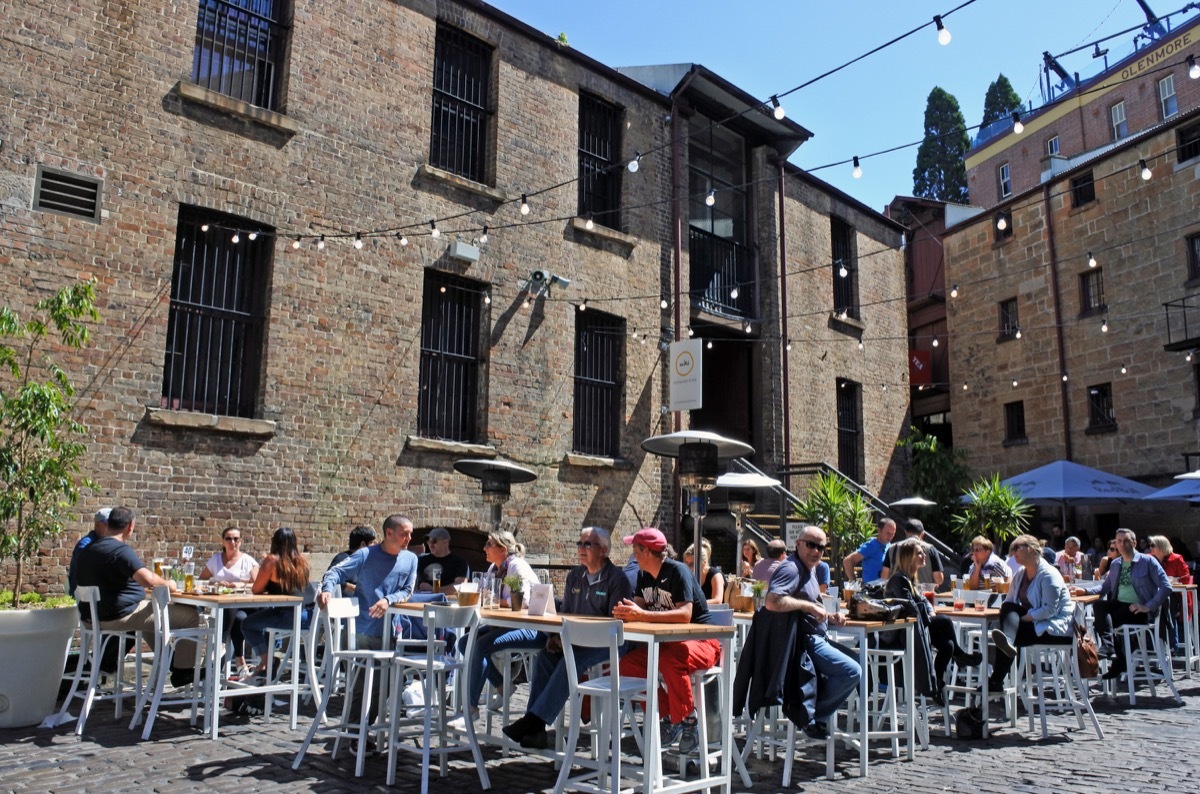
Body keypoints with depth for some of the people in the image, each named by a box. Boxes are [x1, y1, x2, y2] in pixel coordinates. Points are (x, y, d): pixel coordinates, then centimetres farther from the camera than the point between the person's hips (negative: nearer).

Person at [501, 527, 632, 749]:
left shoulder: (617, 578, -6)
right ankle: (535, 729, -24)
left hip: (607, 644, -7)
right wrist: (556, 635, -2)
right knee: (543, 657, -20)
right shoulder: (574, 576, 16)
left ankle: (534, 720, -32)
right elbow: (565, 613, 21)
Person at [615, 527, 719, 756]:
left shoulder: (678, 571, -20)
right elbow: (639, 608, -1)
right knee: (627, 664, -10)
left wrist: (642, 615, -36)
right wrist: (626, 612, -25)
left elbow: (684, 615, -31)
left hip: (702, 641, -8)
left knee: (670, 660, -38)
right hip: (668, 641, 8)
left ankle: (687, 720, -16)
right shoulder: (643, 574, 6)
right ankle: (666, 717, 4)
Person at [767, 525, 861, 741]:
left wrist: (830, 617, 7)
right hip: (803, 642, -11)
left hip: (816, 640, 11)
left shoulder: (810, 569, 16)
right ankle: (811, 716, -3)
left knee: (855, 659, 23)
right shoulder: (791, 568, -17)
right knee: (852, 671, -18)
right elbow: (772, 602, -34)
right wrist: (809, 606, -25)